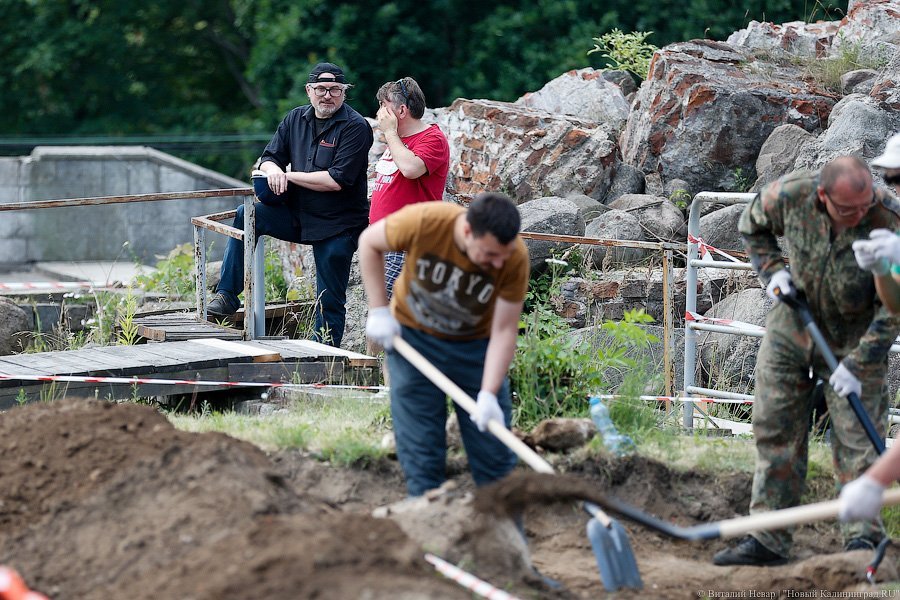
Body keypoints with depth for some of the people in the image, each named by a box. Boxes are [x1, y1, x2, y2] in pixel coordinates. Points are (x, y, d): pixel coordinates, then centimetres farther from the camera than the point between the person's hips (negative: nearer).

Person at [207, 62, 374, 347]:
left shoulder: (355, 128, -15)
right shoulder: (296, 119, 6)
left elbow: (336, 180, -22)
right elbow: (268, 158, 11)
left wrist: (289, 176, -15)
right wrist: (273, 169, -15)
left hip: (337, 225, -5)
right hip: (298, 214, 5)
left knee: (329, 301, -1)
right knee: (246, 215, -14)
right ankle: (227, 295, -10)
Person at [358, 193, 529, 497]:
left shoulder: (515, 258, -27)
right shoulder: (424, 221, -30)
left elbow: (504, 331, -21)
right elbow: (369, 242, -10)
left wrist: (488, 395, -31)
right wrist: (379, 310, -13)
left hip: (476, 346, 1)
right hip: (413, 338, -1)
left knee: (494, 452, 0)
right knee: (421, 451, -2)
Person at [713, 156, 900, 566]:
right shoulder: (789, 195, -20)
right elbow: (752, 226, 6)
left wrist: (857, 364, -23)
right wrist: (772, 270, -9)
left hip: (854, 341, -3)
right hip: (791, 328, 3)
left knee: (857, 440, -7)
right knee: (774, 430, 4)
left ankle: (863, 539, 1)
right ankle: (767, 539, 9)